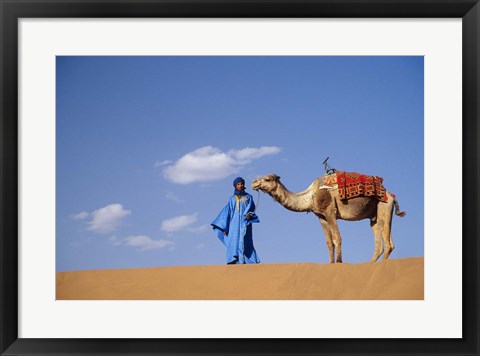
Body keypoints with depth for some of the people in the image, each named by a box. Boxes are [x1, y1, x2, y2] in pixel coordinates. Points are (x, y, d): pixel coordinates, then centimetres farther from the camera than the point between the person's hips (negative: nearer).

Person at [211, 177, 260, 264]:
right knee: (233, 243, -10)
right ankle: (232, 262, -18)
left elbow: (251, 207, 0)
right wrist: (224, 227, 3)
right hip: (234, 223, 1)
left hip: (245, 223, -1)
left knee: (245, 243, -13)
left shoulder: (248, 197, 15)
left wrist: (249, 214, -24)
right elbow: (227, 212, 12)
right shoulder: (232, 199, 17)